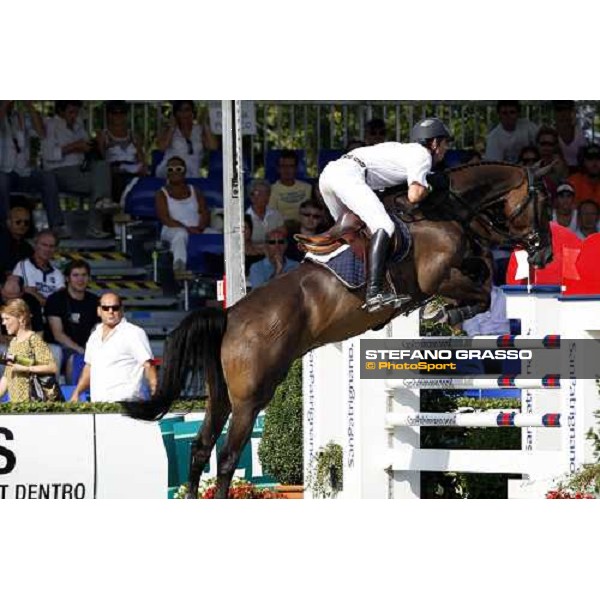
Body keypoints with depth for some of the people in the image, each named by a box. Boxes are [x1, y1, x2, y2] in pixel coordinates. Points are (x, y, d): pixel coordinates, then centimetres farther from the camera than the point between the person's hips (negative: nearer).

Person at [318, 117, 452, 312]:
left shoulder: (404, 149, 30)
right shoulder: (422, 155, 3)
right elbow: (414, 196, -7)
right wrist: (427, 186, 13)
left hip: (328, 173, 10)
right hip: (349, 174, -10)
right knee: (384, 227, -19)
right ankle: (374, 294, -33)